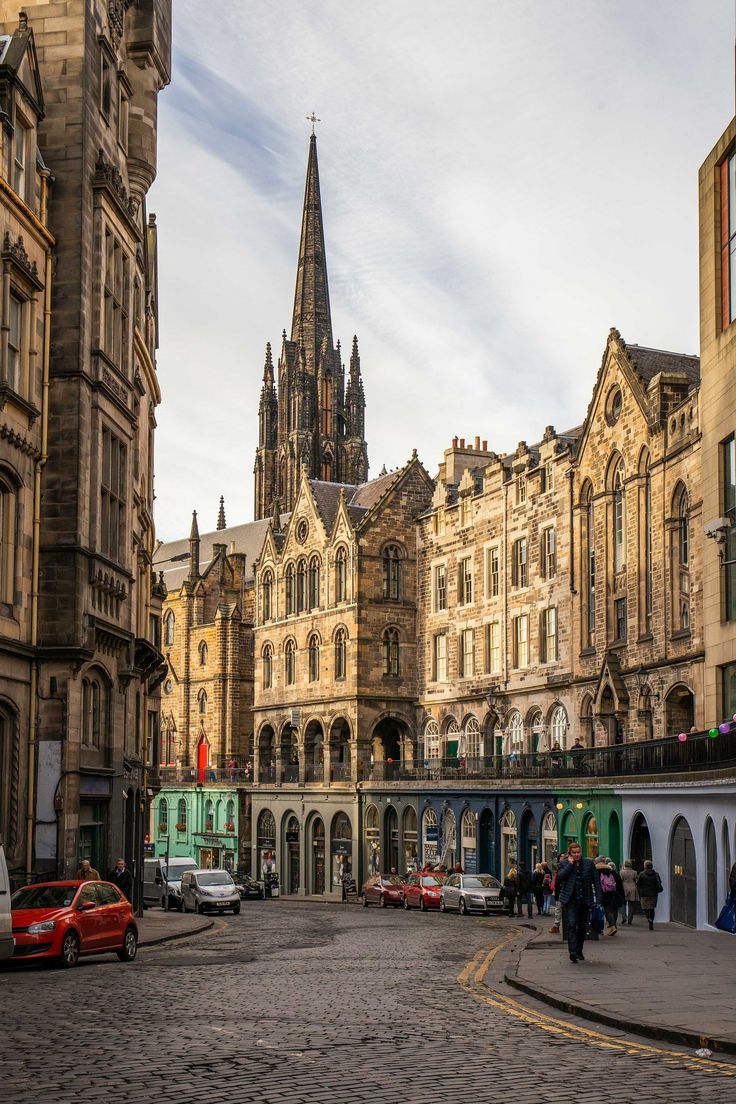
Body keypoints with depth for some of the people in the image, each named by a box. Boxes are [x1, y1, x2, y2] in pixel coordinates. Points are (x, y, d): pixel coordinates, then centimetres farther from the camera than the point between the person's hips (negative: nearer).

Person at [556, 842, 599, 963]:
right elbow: (560, 877, -12)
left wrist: (598, 897, 2)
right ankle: (572, 952, -22)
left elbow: (596, 881, 9)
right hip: (570, 900, -3)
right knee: (571, 925, -16)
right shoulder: (564, 863, 4)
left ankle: (579, 951, 27)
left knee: (582, 927, 12)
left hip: (585, 900, 3)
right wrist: (570, 864, -11)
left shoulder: (589, 863, 7)